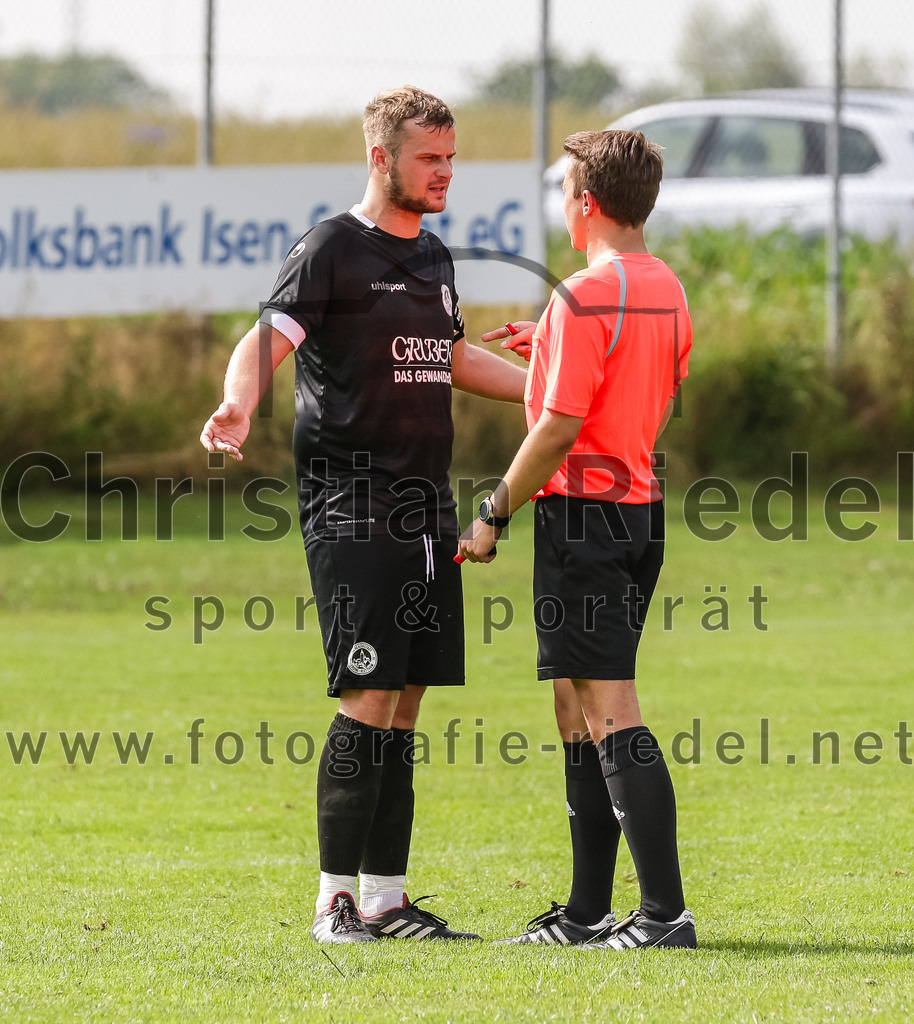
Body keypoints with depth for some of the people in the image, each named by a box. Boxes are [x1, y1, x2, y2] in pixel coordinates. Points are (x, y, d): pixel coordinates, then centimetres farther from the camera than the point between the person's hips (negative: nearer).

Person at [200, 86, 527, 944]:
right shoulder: (332, 250, -6)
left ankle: (385, 898, 10)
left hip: (425, 503, 7)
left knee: (405, 703, 6)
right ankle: (334, 900, -6)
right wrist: (238, 407, -38)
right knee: (368, 696, -11)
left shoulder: (433, 256, 16)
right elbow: (268, 338, -17)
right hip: (351, 502, -7)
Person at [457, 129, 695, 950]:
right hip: (640, 507, 9)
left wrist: (494, 515, -10)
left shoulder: (585, 297, -16)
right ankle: (588, 914, 17)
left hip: (583, 511, -9)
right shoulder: (667, 290, 12)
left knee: (608, 710, -11)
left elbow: (559, 427, -19)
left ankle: (665, 913, -16)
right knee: (579, 709, 15)